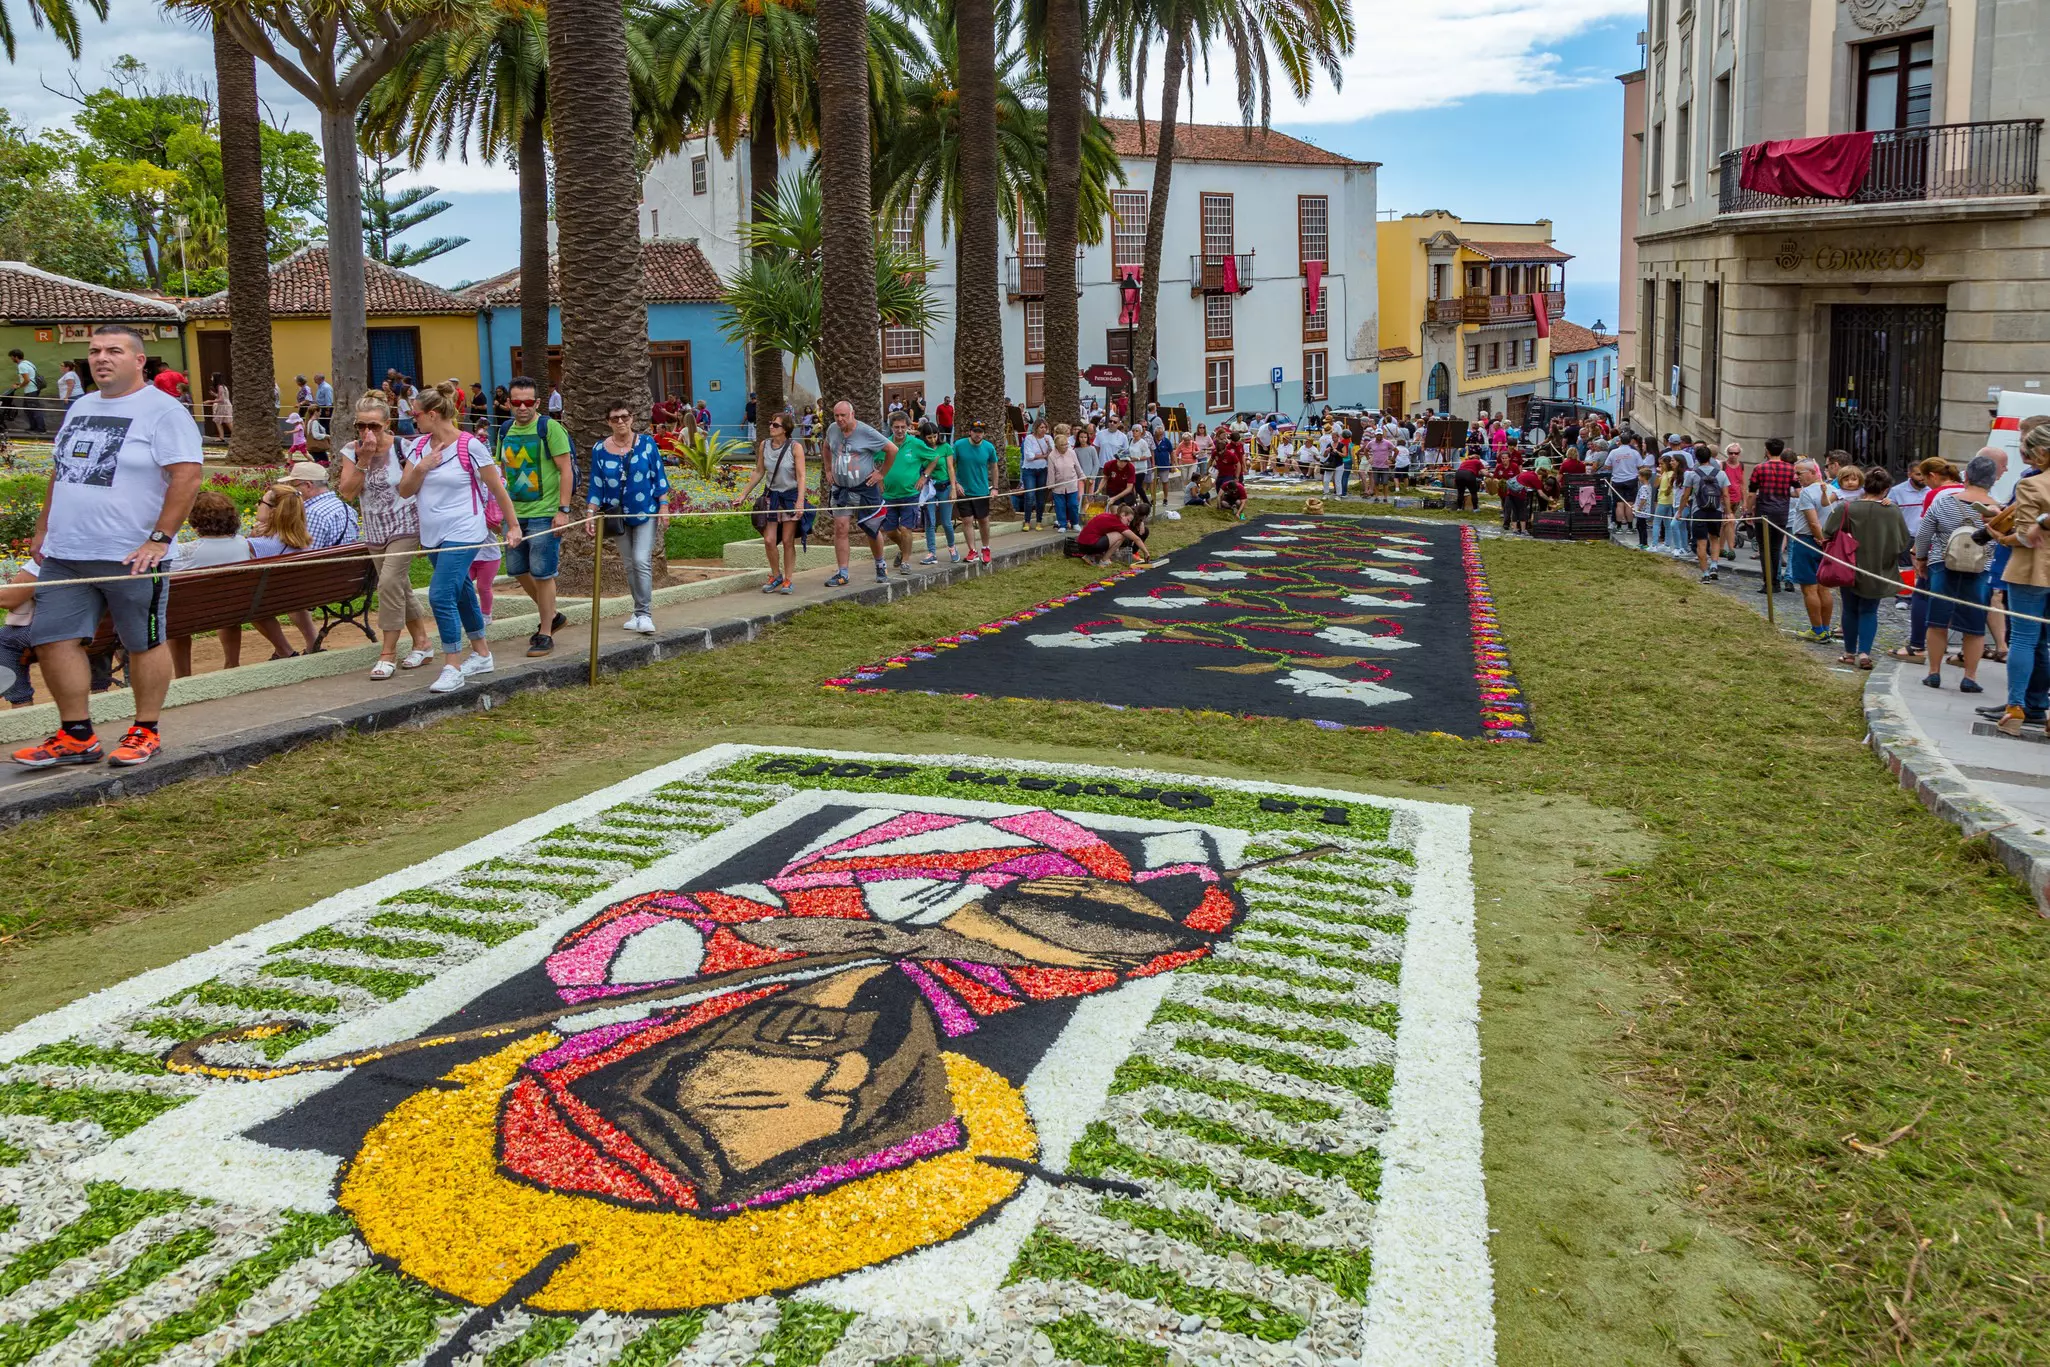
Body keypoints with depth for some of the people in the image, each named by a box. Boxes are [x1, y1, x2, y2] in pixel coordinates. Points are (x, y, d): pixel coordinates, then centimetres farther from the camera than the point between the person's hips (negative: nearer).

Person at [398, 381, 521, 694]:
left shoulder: (470, 446, -12)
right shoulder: (420, 447, 6)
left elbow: (497, 489, -6)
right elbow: (405, 491, 6)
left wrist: (513, 526, -4)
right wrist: (421, 467, -12)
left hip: (462, 534, -7)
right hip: (433, 536, 7)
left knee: (441, 595, -16)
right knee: (462, 594, 17)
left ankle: (452, 668, -9)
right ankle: (482, 655, 30)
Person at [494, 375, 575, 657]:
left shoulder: (550, 428, -9)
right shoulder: (506, 431, 10)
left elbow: (566, 470, -11)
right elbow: (502, 471, 19)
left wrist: (563, 510, -17)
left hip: (544, 514, -7)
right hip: (516, 513, 7)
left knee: (542, 573, -3)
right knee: (518, 570, 13)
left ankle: (545, 635, 7)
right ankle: (551, 615, 32)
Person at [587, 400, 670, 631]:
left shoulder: (646, 443, -4)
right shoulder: (600, 449, 1)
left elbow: (659, 476, -1)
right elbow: (596, 484, 4)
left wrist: (664, 507, -5)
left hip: (646, 512, -3)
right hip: (619, 515, 3)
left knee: (642, 561, -13)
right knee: (629, 564, 9)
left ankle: (644, 614, -10)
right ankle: (639, 611, 20)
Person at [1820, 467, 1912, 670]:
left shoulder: (1845, 508, -14)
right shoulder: (1893, 512, -10)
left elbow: (1828, 536, -10)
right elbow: (1904, 542, -2)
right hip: (1879, 570, 0)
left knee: (1850, 610, 14)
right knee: (1869, 611, 11)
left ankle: (1850, 653, 20)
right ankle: (1864, 652, -2)